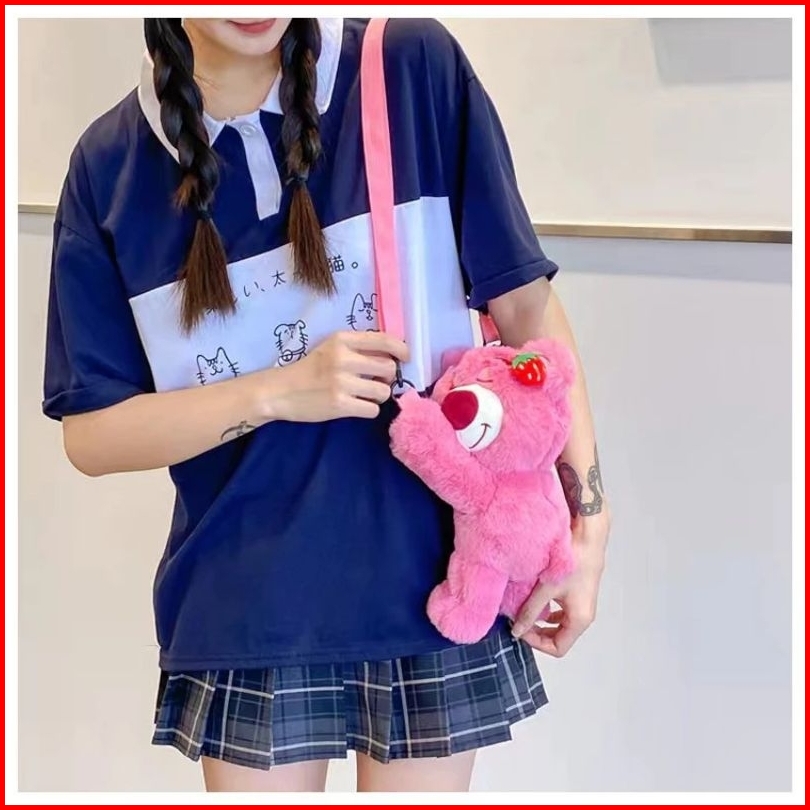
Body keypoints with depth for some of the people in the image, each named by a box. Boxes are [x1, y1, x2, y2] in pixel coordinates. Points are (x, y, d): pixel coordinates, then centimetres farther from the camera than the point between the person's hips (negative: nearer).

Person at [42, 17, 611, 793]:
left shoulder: (415, 68, -7)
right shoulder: (111, 161, -3)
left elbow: (525, 306, -4)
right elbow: (90, 434, -2)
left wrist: (588, 515, -11)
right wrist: (281, 392, -16)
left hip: (432, 582, -1)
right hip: (244, 606, 1)